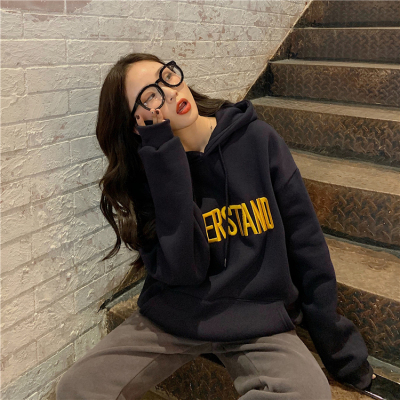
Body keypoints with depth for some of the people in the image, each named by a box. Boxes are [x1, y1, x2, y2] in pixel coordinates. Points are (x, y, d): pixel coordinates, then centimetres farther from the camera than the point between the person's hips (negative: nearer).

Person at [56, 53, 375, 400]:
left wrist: (334, 341, 1)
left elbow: (305, 241, -2)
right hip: (173, 318, 1)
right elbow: (183, 270, -18)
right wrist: (165, 156, -22)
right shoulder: (145, 173, -5)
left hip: (258, 321, 0)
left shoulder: (258, 140, -6)